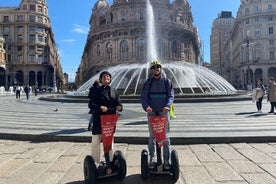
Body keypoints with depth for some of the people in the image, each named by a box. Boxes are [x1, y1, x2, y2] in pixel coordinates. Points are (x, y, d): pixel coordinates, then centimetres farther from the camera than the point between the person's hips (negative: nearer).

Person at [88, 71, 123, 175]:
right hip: (98, 120, -3)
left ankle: (108, 165, 21)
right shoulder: (96, 90, 1)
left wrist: (119, 107, -17)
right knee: (96, 143, 2)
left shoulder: (114, 91, 11)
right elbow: (91, 104, -8)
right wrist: (100, 107, -25)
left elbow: (118, 103, 6)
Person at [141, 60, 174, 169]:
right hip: (151, 112, 0)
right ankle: (152, 158, 16)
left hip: (164, 112, 0)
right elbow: (143, 96, -1)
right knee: (152, 137, 6)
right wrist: (146, 106, -21)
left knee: (166, 137, 2)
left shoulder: (167, 81, 7)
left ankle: (166, 160, 10)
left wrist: (168, 105, -20)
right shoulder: (148, 82, 7)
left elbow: (171, 95, -1)